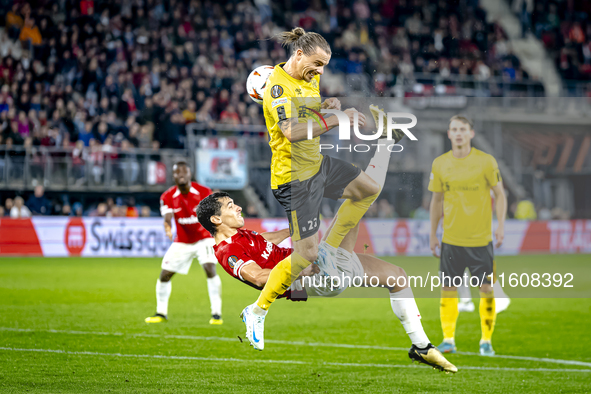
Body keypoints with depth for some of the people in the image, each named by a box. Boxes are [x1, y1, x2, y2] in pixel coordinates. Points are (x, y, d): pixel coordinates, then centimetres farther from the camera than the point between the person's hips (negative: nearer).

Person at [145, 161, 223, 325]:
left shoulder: (204, 192, -15)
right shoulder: (168, 197, -10)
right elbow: (167, 218, -23)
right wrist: (168, 228, -46)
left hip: (204, 239, -3)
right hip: (181, 242, 3)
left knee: (210, 269, -25)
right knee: (164, 275, 0)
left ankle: (216, 313, -20)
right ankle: (161, 313, 21)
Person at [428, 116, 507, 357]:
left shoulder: (486, 161, -3)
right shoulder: (440, 164, 4)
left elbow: (499, 194, 2)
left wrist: (500, 226, -9)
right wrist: (433, 235, 13)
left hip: (481, 238, -2)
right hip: (451, 239, 2)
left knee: (486, 289, -2)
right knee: (447, 288, 1)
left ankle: (486, 341, 9)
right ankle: (448, 340, 10)